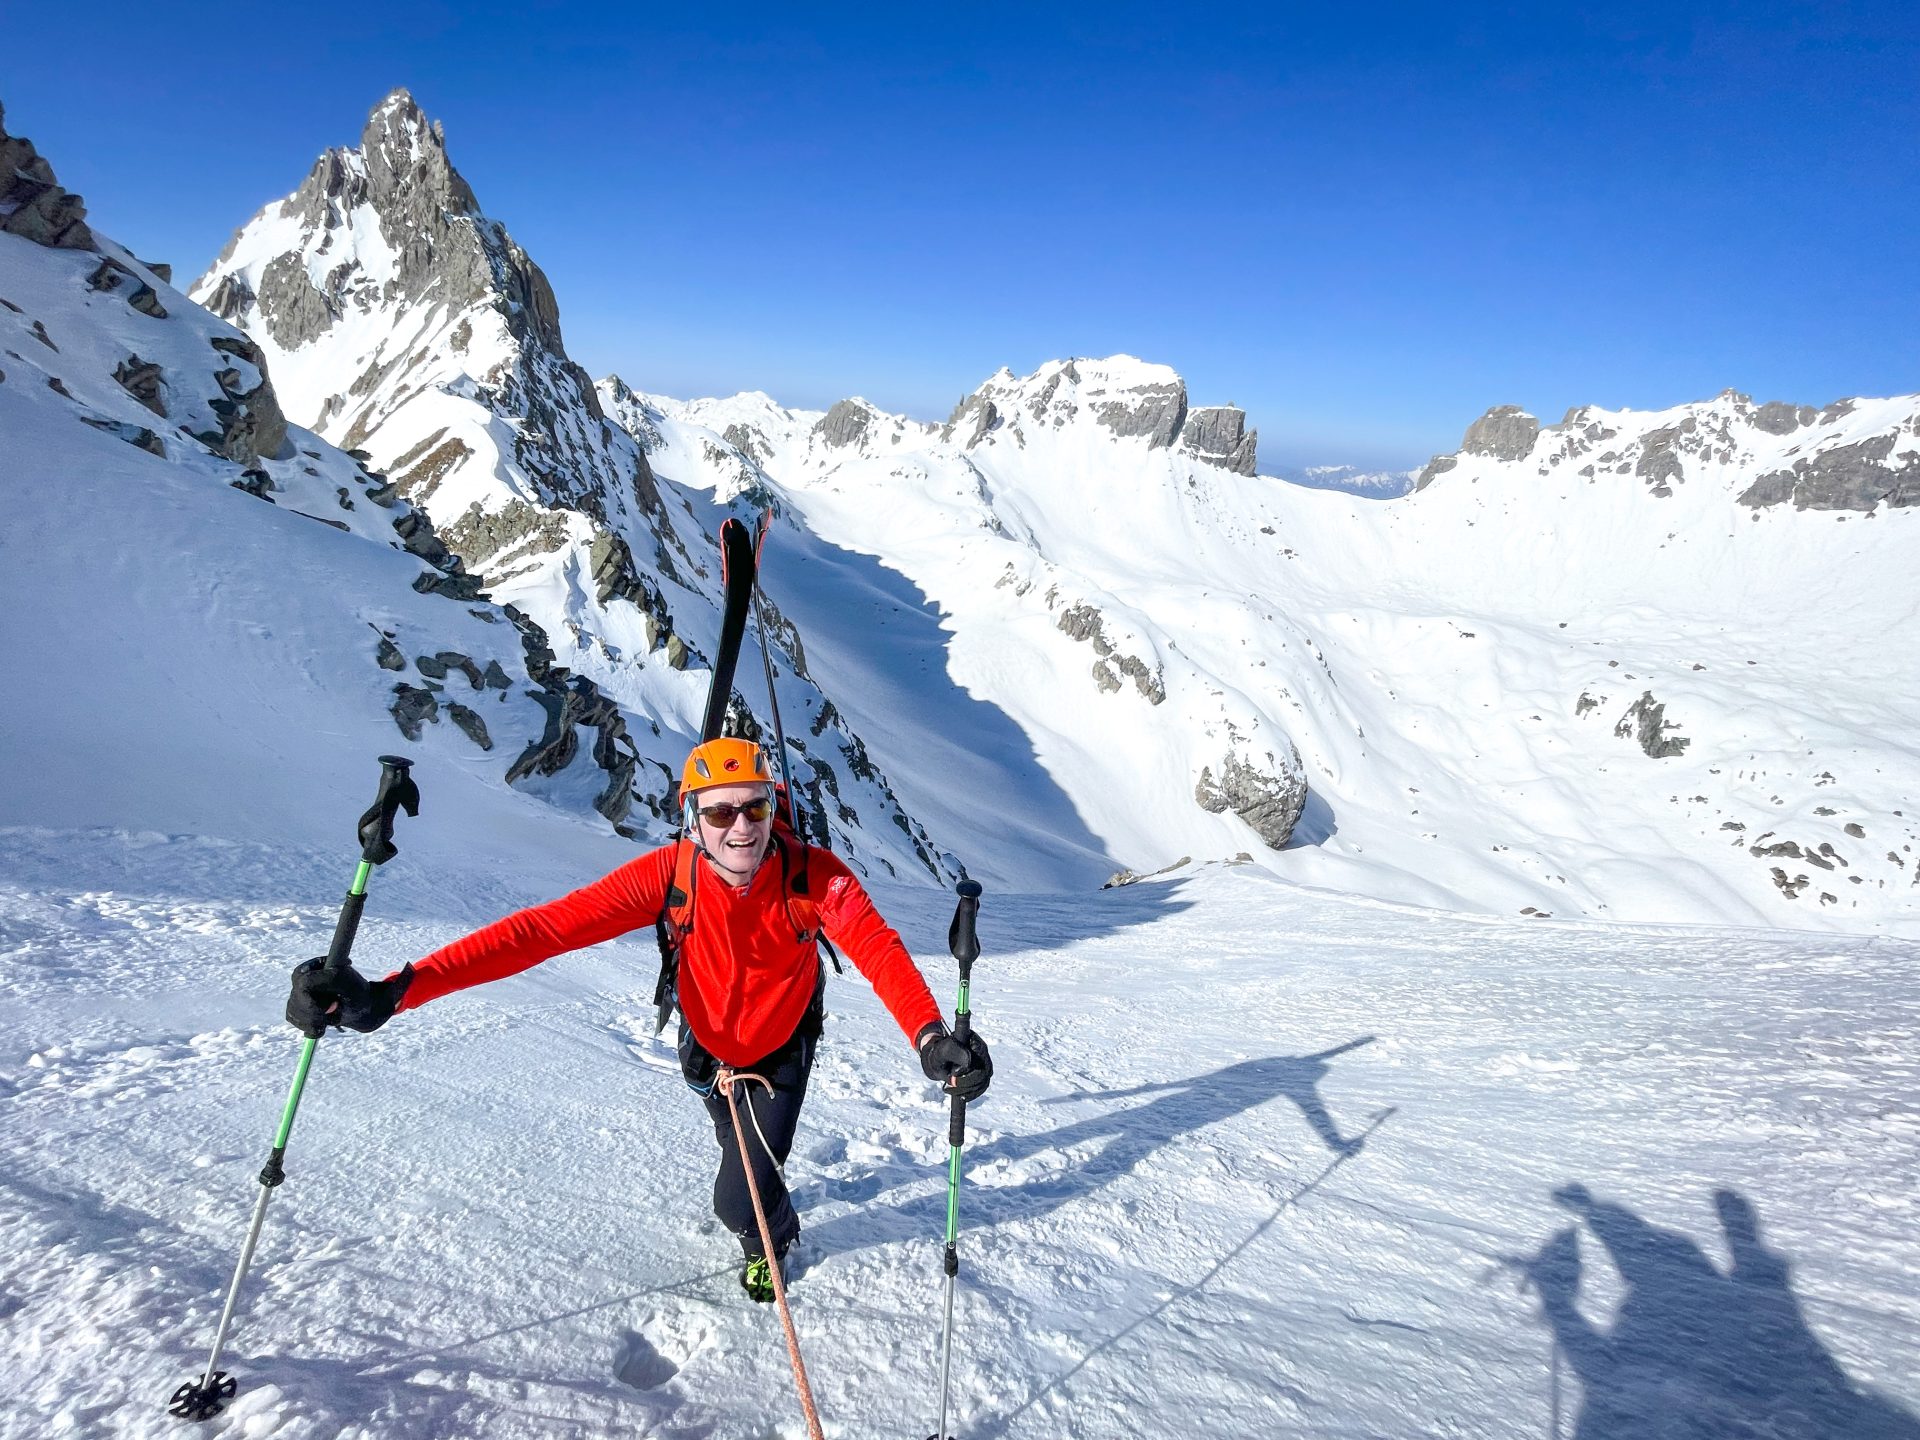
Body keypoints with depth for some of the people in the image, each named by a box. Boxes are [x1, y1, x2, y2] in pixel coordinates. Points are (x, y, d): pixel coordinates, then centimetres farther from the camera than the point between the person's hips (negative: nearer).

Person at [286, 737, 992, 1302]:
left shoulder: (814, 875, -33)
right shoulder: (668, 875, -33)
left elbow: (879, 949, -47)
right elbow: (546, 928, -40)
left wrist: (931, 1036, -67)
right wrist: (396, 990, -49)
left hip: (782, 1053, -2)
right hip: (707, 1046, 2)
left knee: (740, 1200, -7)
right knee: (738, 1144, 29)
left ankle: (770, 1240, 33)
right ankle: (771, 1215, 67)